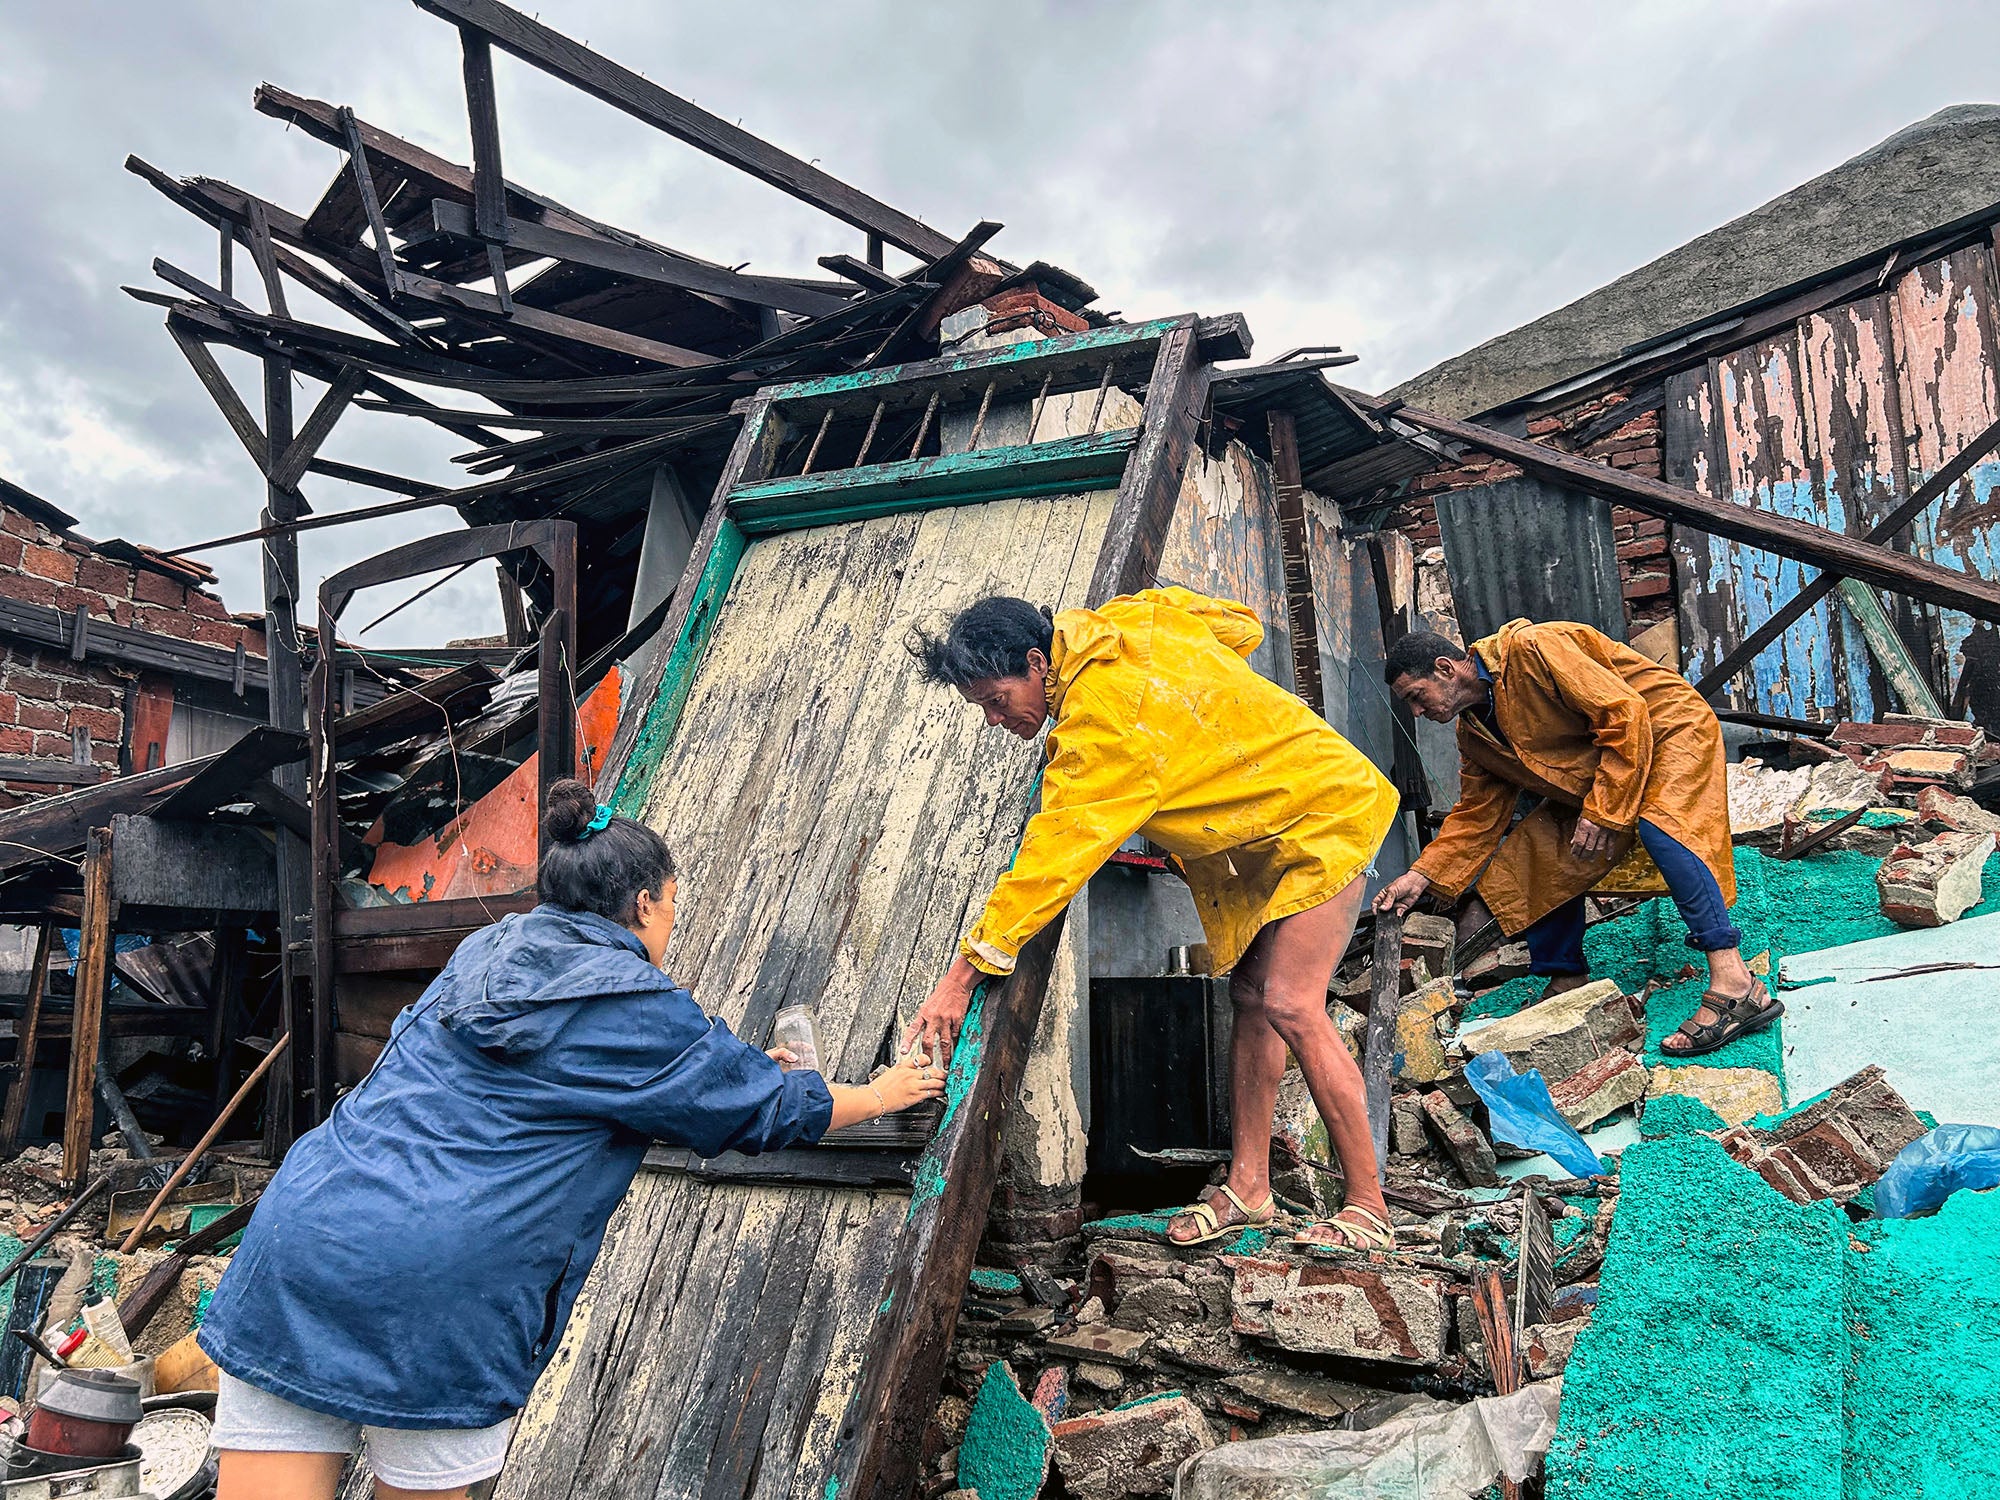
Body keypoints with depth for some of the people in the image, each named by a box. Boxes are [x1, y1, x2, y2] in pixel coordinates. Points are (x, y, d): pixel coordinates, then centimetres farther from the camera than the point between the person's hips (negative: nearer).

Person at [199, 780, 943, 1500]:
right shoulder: (639, 1007, -1)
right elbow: (773, 1109, 11)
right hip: (443, 1284, -6)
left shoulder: (486, 950, 19)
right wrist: (881, 1094, 30)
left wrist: (741, 1066, 45)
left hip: (294, 1231, 6)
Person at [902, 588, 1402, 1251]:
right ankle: (1248, 1185, 12)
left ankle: (1369, 1209, -5)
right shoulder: (1127, 621, -5)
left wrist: (966, 970, -31)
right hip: (1264, 828, 10)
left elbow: (1054, 856, -33)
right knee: (1250, 995, 6)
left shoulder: (1105, 719, -31)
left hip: (1322, 817, -10)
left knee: (1290, 1005, -16)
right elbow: (1240, 627, 8)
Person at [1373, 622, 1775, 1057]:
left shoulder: (1530, 650, -26)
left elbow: (1624, 713, -29)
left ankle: (1734, 985, -37)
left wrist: (1601, 811, -29)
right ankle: (1568, 984, 11)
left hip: (1669, 727, -9)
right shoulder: (1473, 732, 1)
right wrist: (1422, 877, -2)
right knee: (1539, 849, 0)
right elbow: (1477, 814, 7)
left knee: (1658, 825, -33)